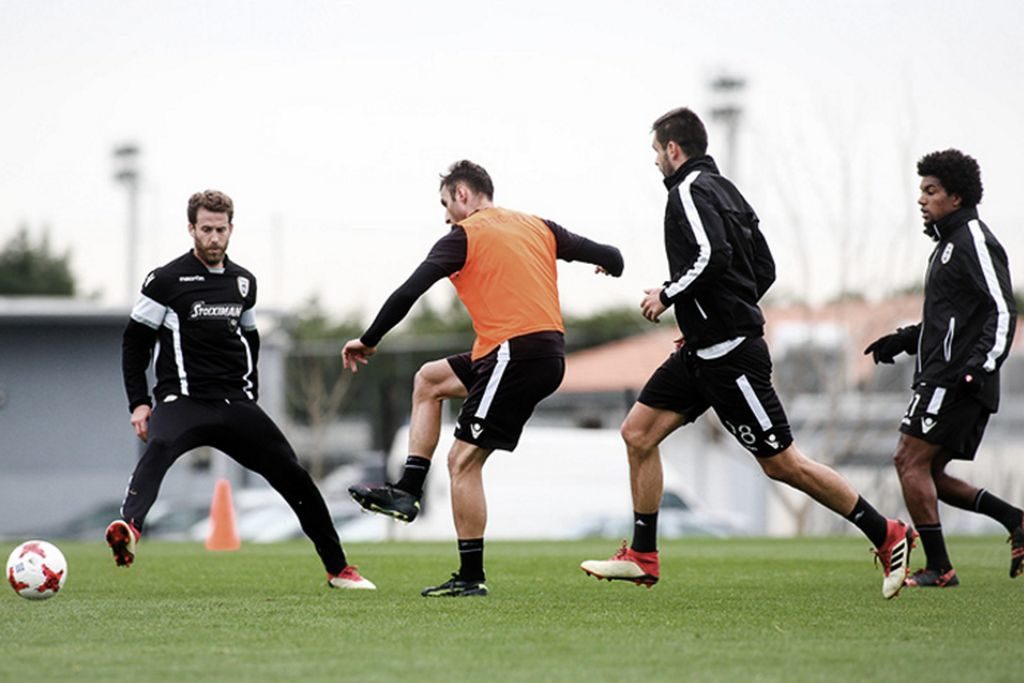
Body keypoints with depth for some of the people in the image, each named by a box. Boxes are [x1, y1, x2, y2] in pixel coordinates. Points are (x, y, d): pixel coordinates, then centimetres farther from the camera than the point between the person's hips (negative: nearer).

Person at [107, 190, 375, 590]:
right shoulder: (167, 280, -1)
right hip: (183, 401, -5)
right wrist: (139, 402, -6)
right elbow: (135, 341, 2)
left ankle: (337, 569, 14)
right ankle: (128, 530, -59)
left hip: (235, 404, 5)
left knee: (294, 477, 2)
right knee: (158, 449, -38)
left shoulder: (243, 283, 14)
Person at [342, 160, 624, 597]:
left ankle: (471, 577, -4)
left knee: (463, 460, -3)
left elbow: (408, 293, -6)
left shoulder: (464, 237, -2)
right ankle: (407, 492, 18)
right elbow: (610, 258, 17)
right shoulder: (538, 227, 16)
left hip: (515, 352, -9)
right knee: (429, 380, 22)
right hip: (549, 351, 9)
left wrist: (367, 341, 5)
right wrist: (610, 265, 42)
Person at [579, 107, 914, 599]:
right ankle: (642, 558, 11)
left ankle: (887, 535, 0)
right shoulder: (723, 189, 15)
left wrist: (667, 295, -15)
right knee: (638, 432, 8)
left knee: (781, 462, -6)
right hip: (705, 350, 10)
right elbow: (764, 268, 16)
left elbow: (713, 256, -29)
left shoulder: (690, 191, -13)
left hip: (730, 354, -10)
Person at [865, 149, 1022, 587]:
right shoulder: (950, 243, 21)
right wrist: (904, 339, 20)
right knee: (928, 473, 10)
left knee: (911, 461, -12)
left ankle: (939, 568, -10)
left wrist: (979, 365, -28)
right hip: (942, 378, 10)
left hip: (955, 380, -10)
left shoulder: (974, 242, -11)